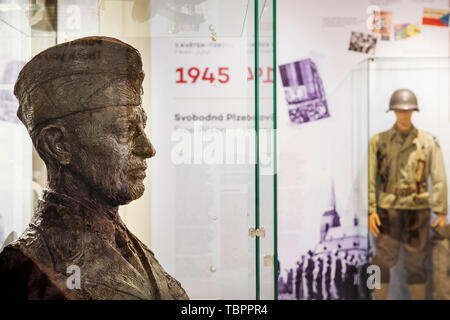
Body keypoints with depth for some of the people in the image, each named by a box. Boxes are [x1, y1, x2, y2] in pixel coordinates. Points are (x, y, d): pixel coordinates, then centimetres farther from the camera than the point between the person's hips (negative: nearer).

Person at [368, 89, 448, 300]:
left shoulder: (428, 141, 3)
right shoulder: (379, 141, 3)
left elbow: (439, 178, 1)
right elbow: (370, 179, 1)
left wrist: (442, 212, -3)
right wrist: (371, 211, -6)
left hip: (418, 209, 0)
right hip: (388, 209, 0)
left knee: (416, 263, 7)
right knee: (383, 261, 1)